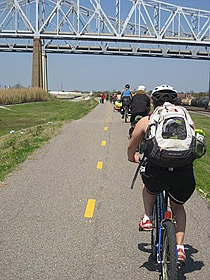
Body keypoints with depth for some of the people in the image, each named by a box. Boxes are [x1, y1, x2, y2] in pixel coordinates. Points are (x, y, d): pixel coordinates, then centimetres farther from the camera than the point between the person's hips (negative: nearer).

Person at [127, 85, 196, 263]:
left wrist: (134, 158, 48)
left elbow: (131, 148, 26)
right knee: (178, 207, 31)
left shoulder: (146, 121, 14)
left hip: (157, 172, -1)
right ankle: (180, 247, 21)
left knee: (149, 185, 37)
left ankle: (148, 218, 26)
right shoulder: (187, 120, 17)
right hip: (185, 174, 2)